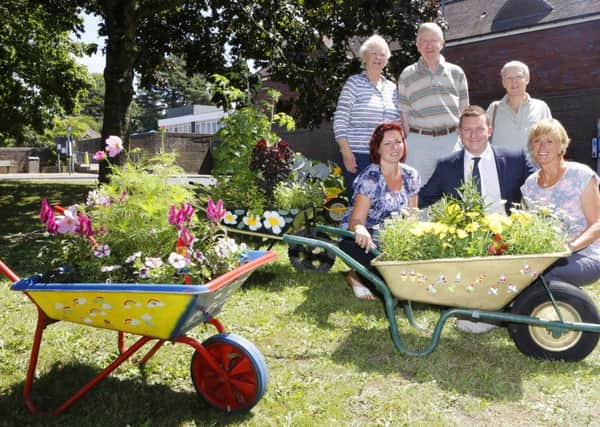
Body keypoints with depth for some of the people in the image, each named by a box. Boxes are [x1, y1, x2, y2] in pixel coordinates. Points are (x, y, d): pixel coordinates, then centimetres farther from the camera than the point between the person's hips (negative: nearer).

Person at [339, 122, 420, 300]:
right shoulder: (370, 178, -15)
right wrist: (361, 230, -45)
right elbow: (356, 221, -20)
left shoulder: (411, 176, 3)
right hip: (361, 240, -6)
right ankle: (356, 276, -5)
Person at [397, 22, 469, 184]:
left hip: (452, 140, 1)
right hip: (419, 141, -1)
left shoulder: (456, 73, 12)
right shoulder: (407, 75, 8)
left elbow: (464, 111, 13)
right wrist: (408, 142, 1)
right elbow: (404, 113, 7)